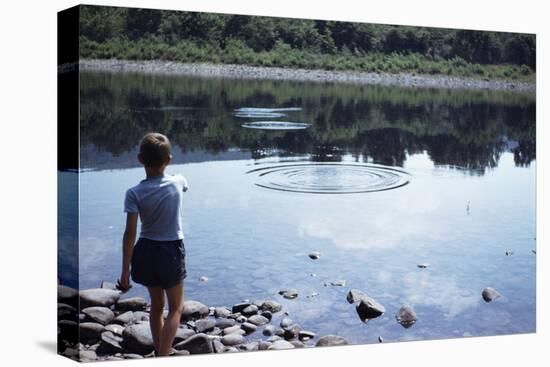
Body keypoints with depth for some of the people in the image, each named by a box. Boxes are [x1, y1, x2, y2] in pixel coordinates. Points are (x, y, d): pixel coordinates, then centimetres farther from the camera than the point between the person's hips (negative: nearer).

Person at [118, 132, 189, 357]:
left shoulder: (134, 193, -14)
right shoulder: (178, 182, -11)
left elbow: (130, 233, -17)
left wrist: (125, 271, -12)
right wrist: (164, 168, 37)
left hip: (146, 251, 2)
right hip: (172, 250, -2)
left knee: (156, 305, 21)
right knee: (176, 307, 10)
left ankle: (159, 352, 34)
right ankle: (162, 358, -3)